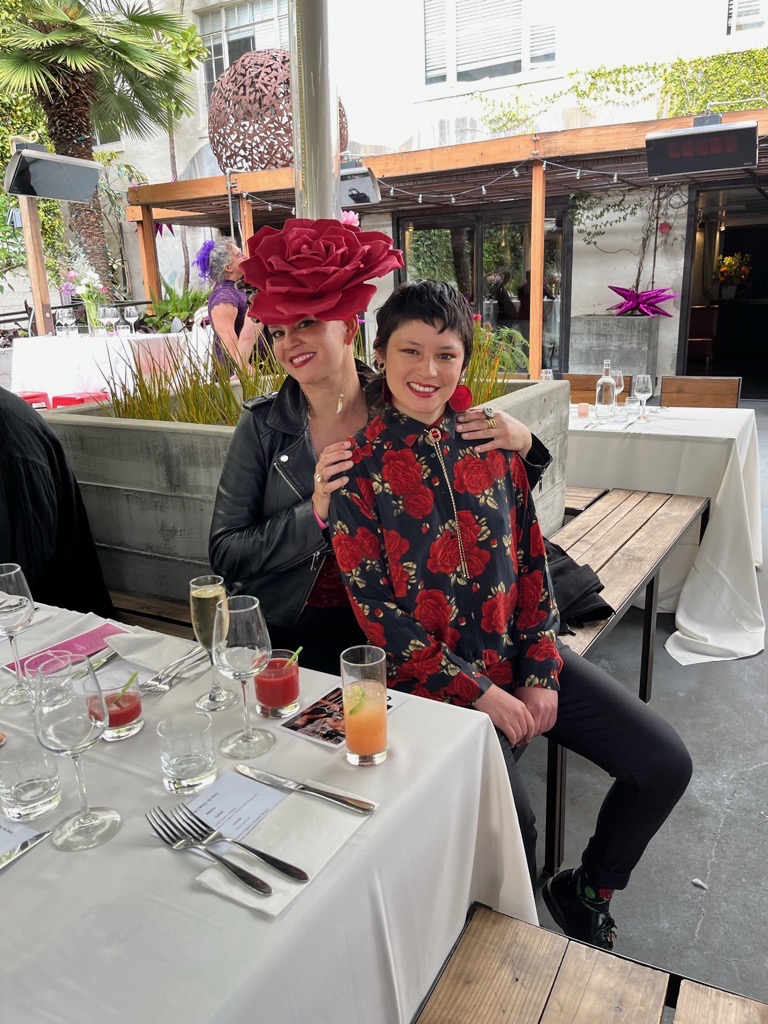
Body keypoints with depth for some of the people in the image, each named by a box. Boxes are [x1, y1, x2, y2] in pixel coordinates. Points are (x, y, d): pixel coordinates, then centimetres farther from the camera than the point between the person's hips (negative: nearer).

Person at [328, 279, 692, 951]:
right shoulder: (358, 467, -10)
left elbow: (532, 559, 7)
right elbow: (378, 615, -11)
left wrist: (541, 672, -3)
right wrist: (480, 693, -14)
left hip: (522, 657, 5)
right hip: (433, 676, -5)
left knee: (666, 764, 0)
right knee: (512, 825, -21)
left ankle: (588, 890, 28)